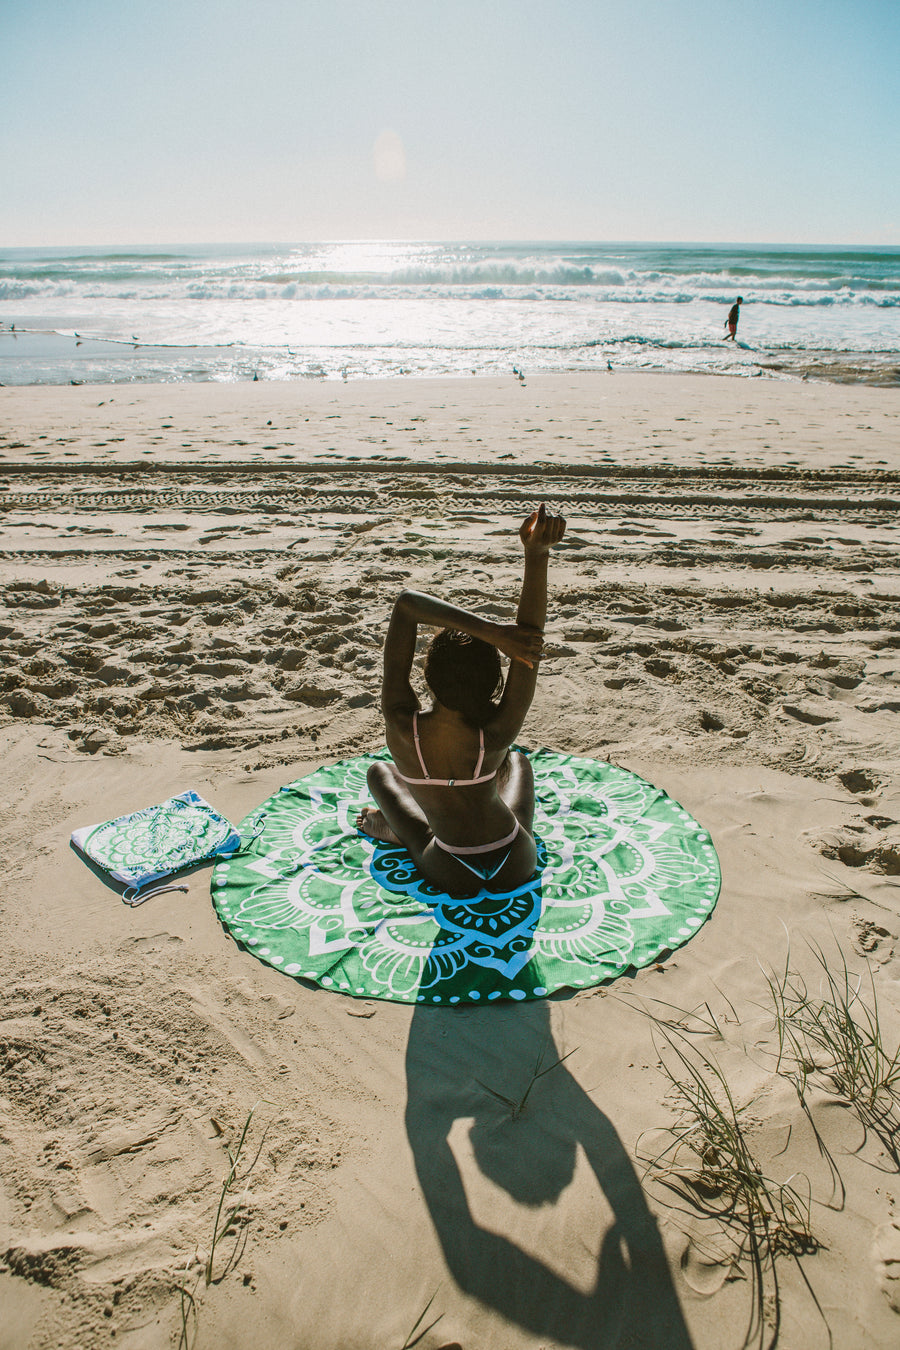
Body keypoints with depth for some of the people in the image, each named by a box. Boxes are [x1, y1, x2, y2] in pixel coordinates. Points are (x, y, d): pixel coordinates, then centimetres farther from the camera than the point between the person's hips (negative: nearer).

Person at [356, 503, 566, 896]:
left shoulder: (402, 727, -29)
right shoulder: (496, 734, -31)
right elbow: (529, 635, -36)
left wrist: (488, 629, -44)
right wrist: (536, 554, -48)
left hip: (453, 877, 0)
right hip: (517, 867, 0)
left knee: (379, 770, 21)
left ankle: (391, 826, 45)